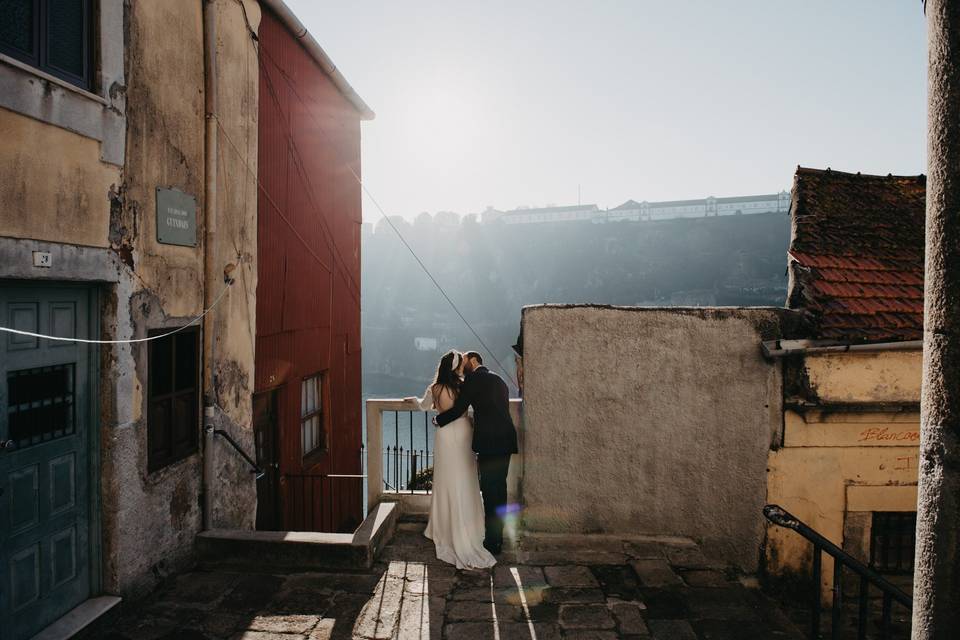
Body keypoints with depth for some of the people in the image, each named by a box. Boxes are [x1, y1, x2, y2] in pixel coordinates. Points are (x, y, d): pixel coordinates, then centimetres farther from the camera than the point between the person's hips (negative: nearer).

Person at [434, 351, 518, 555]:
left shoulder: (473, 379, -4)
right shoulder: (498, 380, 20)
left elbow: (457, 410, -6)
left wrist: (438, 420, 10)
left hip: (490, 442, -8)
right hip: (506, 440, 8)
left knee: (490, 492, -1)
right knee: (499, 489, 16)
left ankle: (492, 542, 5)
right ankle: (497, 537, 26)